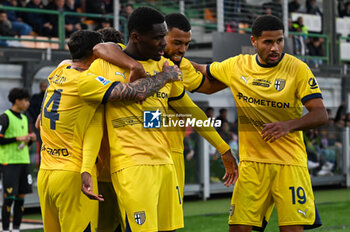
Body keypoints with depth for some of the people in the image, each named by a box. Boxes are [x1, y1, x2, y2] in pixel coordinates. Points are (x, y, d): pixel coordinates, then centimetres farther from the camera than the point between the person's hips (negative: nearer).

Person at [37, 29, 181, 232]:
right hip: (72, 175, -8)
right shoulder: (83, 82, -14)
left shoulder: (59, 73, 10)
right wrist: (166, 75, -2)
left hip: (45, 175, 8)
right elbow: (137, 93, -20)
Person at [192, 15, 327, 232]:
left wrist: (288, 125, -29)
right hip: (251, 162, 3)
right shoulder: (236, 66, 4)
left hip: (289, 161, -3)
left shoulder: (297, 69, -7)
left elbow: (321, 114, -13)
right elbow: (203, 72, 23)